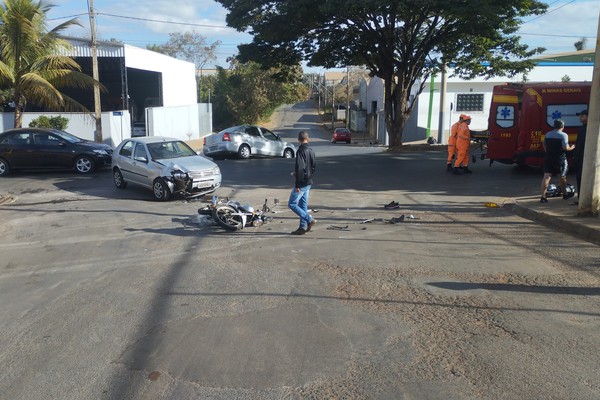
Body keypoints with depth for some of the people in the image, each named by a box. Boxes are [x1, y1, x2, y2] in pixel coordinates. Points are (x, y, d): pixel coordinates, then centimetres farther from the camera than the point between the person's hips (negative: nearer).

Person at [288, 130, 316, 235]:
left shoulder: (300, 151, -16)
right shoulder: (311, 150, 9)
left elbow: (300, 168, -23)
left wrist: (297, 185, -20)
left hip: (302, 183, -8)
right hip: (309, 182, 9)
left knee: (292, 204, -2)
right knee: (303, 205, 12)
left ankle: (310, 219, -6)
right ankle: (303, 227, 14)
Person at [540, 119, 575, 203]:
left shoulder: (547, 134, 8)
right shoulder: (563, 135, -9)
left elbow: (544, 146, 16)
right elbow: (565, 147, -15)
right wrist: (571, 148, 5)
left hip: (548, 158, 3)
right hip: (560, 159, -3)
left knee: (546, 177, -5)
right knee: (562, 177, 15)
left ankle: (543, 196, -15)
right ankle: (564, 194, 31)